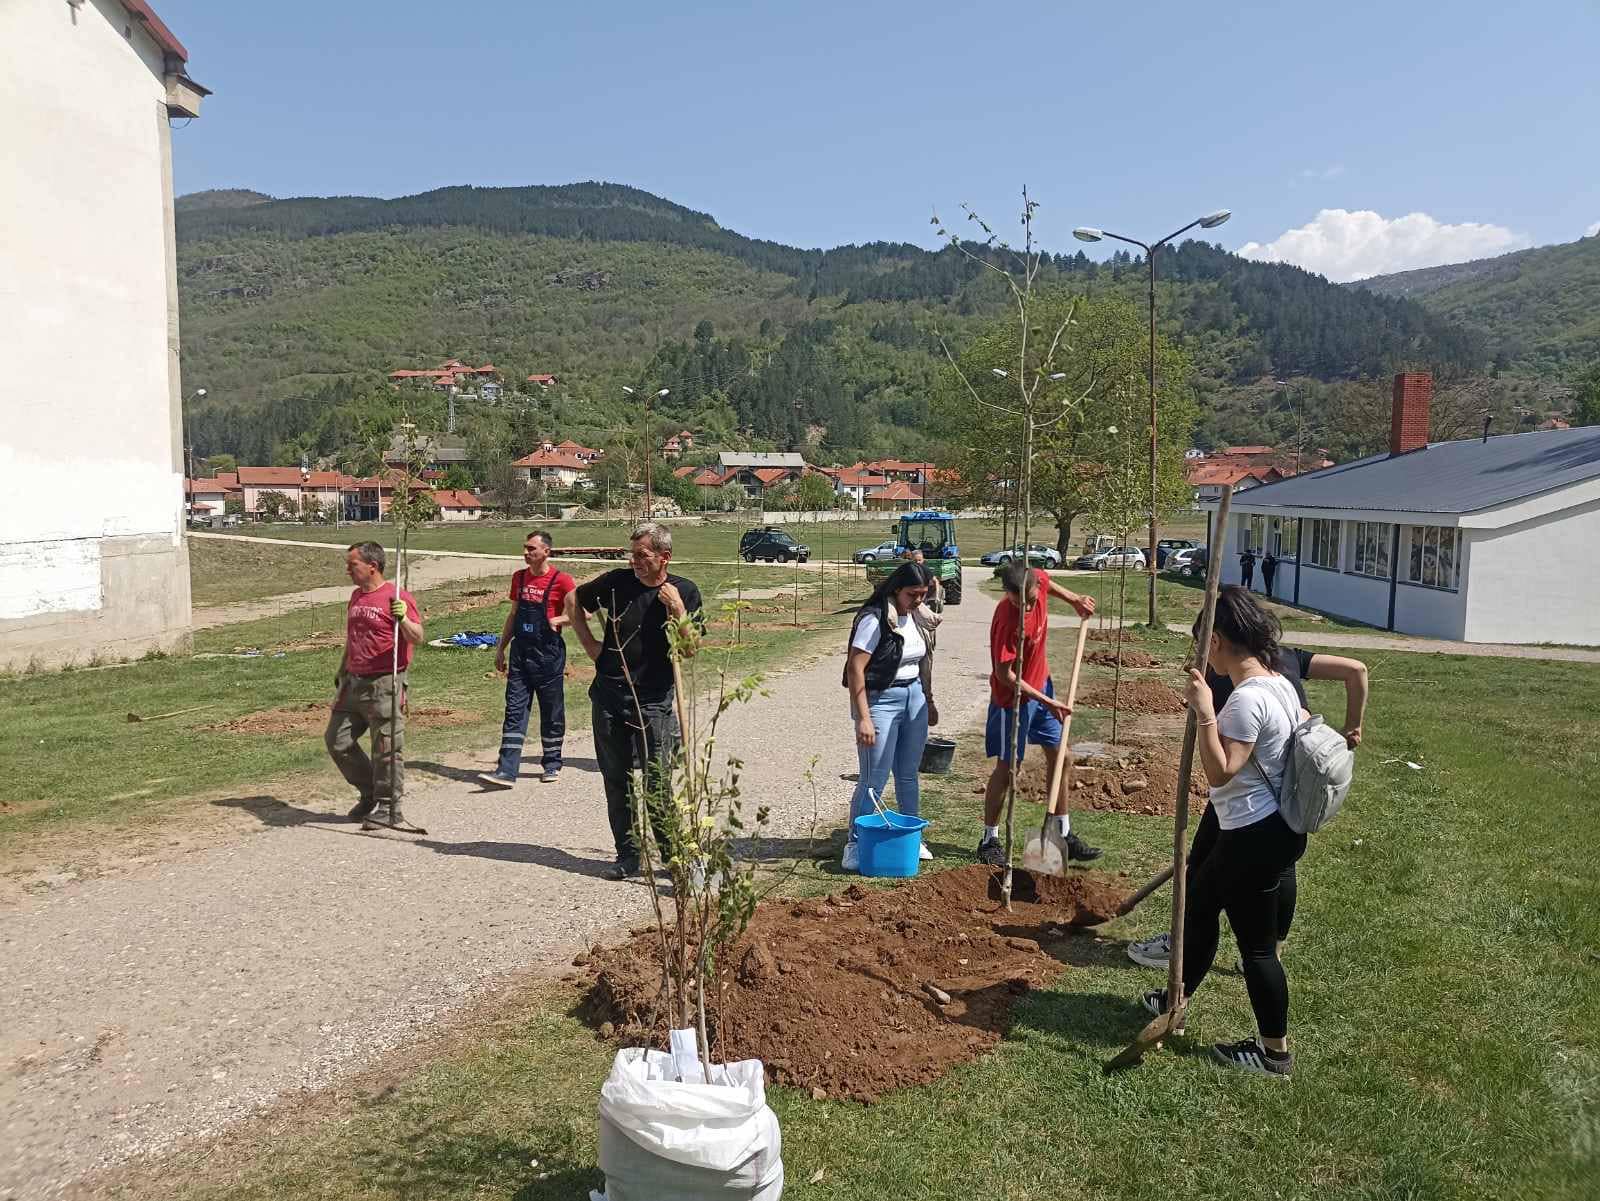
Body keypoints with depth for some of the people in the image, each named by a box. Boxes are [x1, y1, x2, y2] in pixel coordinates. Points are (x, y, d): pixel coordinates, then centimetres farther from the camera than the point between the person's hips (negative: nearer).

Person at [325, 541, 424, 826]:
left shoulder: (397, 597, -11)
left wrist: (403, 619, -36)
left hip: (384, 685, -8)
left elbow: (417, 637, -18)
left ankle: (389, 806, 10)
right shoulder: (356, 596, 15)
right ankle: (370, 793, 26)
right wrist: (341, 672, 29)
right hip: (353, 683, 9)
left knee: (387, 748, -2)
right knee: (337, 740, 11)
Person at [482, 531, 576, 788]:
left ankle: (552, 764, 23)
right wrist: (501, 648, 16)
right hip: (520, 652, 5)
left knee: (552, 712, 8)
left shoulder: (560, 580, -8)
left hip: (548, 653, -4)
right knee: (514, 711, -1)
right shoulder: (519, 577, 9)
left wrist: (559, 620, -18)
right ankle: (506, 771, -3)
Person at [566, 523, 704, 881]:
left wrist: (677, 610, -24)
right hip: (609, 697, 3)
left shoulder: (684, 592, -4)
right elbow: (573, 599, 17)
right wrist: (589, 643, 8)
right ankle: (628, 854, 22)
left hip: (654, 701, -3)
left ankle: (674, 853, 9)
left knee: (656, 783, -4)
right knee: (616, 780, 10)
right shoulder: (618, 581, 0)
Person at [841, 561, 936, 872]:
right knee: (874, 779, -4)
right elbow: (855, 669, -21)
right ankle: (855, 845, 6)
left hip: (914, 696, 7)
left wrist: (928, 701, 21)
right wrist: (864, 718, -24)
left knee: (909, 773, 16)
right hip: (880, 699, -7)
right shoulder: (875, 619, -18)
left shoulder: (914, 616, 6)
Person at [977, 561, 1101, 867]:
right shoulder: (1006, 621, -33)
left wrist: (1075, 599, 10)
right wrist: (1045, 702, -24)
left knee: (1060, 756, 12)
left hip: (1041, 684, 8)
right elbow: (1004, 674, -26)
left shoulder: (1039, 581, -14)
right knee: (1006, 768, 0)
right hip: (1013, 696, -8)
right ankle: (989, 840, 14)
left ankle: (1062, 833, 24)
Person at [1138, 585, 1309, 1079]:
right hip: (1277, 826, 10)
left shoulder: (1246, 699, -26)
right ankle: (1177, 999, 41)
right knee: (1199, 899, 23)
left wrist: (1204, 713, -29)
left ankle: (1275, 1053, 20)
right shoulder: (1279, 684, 5)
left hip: (1255, 837, -10)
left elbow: (1220, 771, -27)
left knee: (1256, 943, 5)